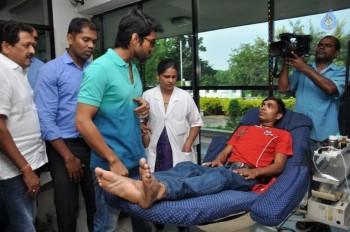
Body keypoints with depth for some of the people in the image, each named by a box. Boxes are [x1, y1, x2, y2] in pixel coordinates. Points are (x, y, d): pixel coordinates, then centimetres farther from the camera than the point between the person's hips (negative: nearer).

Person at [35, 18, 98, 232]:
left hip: (93, 144, 4)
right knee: (67, 210, 11)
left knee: (97, 204, 16)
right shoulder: (51, 70, -6)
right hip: (64, 145, -3)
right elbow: (46, 120, -10)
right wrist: (68, 157, -12)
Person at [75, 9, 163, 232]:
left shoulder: (133, 68, 9)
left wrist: (144, 106, -3)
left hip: (137, 159, 8)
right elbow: (82, 121, -21)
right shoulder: (100, 69, -17)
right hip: (112, 163, -7)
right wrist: (113, 160, -20)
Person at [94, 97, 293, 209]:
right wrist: (218, 160, 1)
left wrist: (255, 171, -13)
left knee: (220, 176, -40)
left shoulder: (282, 135, 19)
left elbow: (278, 166, 5)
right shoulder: (243, 128, 33)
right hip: (225, 168, 5)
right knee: (187, 167, -26)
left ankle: (159, 191, -69)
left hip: (247, 175, -5)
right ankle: (137, 185, -54)